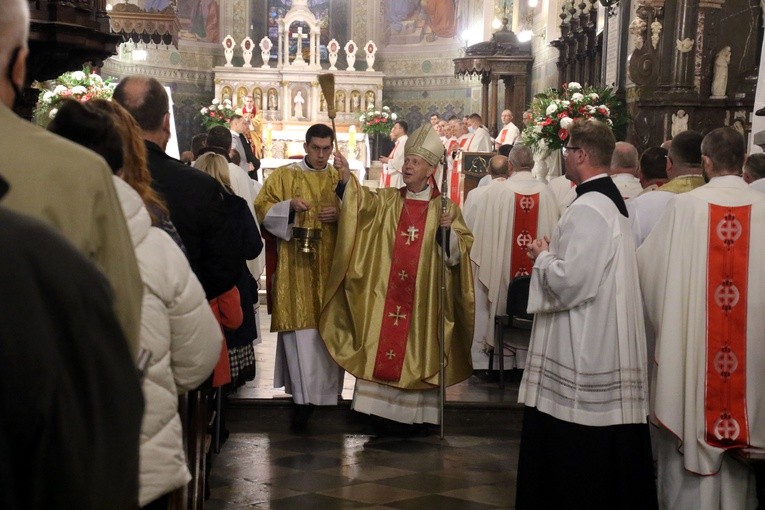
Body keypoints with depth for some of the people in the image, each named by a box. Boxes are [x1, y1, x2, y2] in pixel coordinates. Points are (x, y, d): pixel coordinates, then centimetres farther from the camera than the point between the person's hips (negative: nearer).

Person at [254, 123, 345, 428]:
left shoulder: (340, 177, 13)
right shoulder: (284, 176, 5)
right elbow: (263, 208, 1)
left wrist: (340, 214, -10)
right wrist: (289, 206, -16)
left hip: (331, 263, 3)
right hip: (295, 262, -3)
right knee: (300, 326, -10)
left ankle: (324, 388, 20)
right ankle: (304, 395, -10)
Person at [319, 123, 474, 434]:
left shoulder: (445, 208, 3)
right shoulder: (386, 201, 9)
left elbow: (458, 255, -3)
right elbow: (360, 200, -11)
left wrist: (448, 229, -22)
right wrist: (346, 175, -27)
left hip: (423, 299, -2)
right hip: (386, 296, 2)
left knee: (417, 353, 2)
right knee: (381, 351, 1)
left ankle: (414, 415, 11)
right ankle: (383, 412, 10)